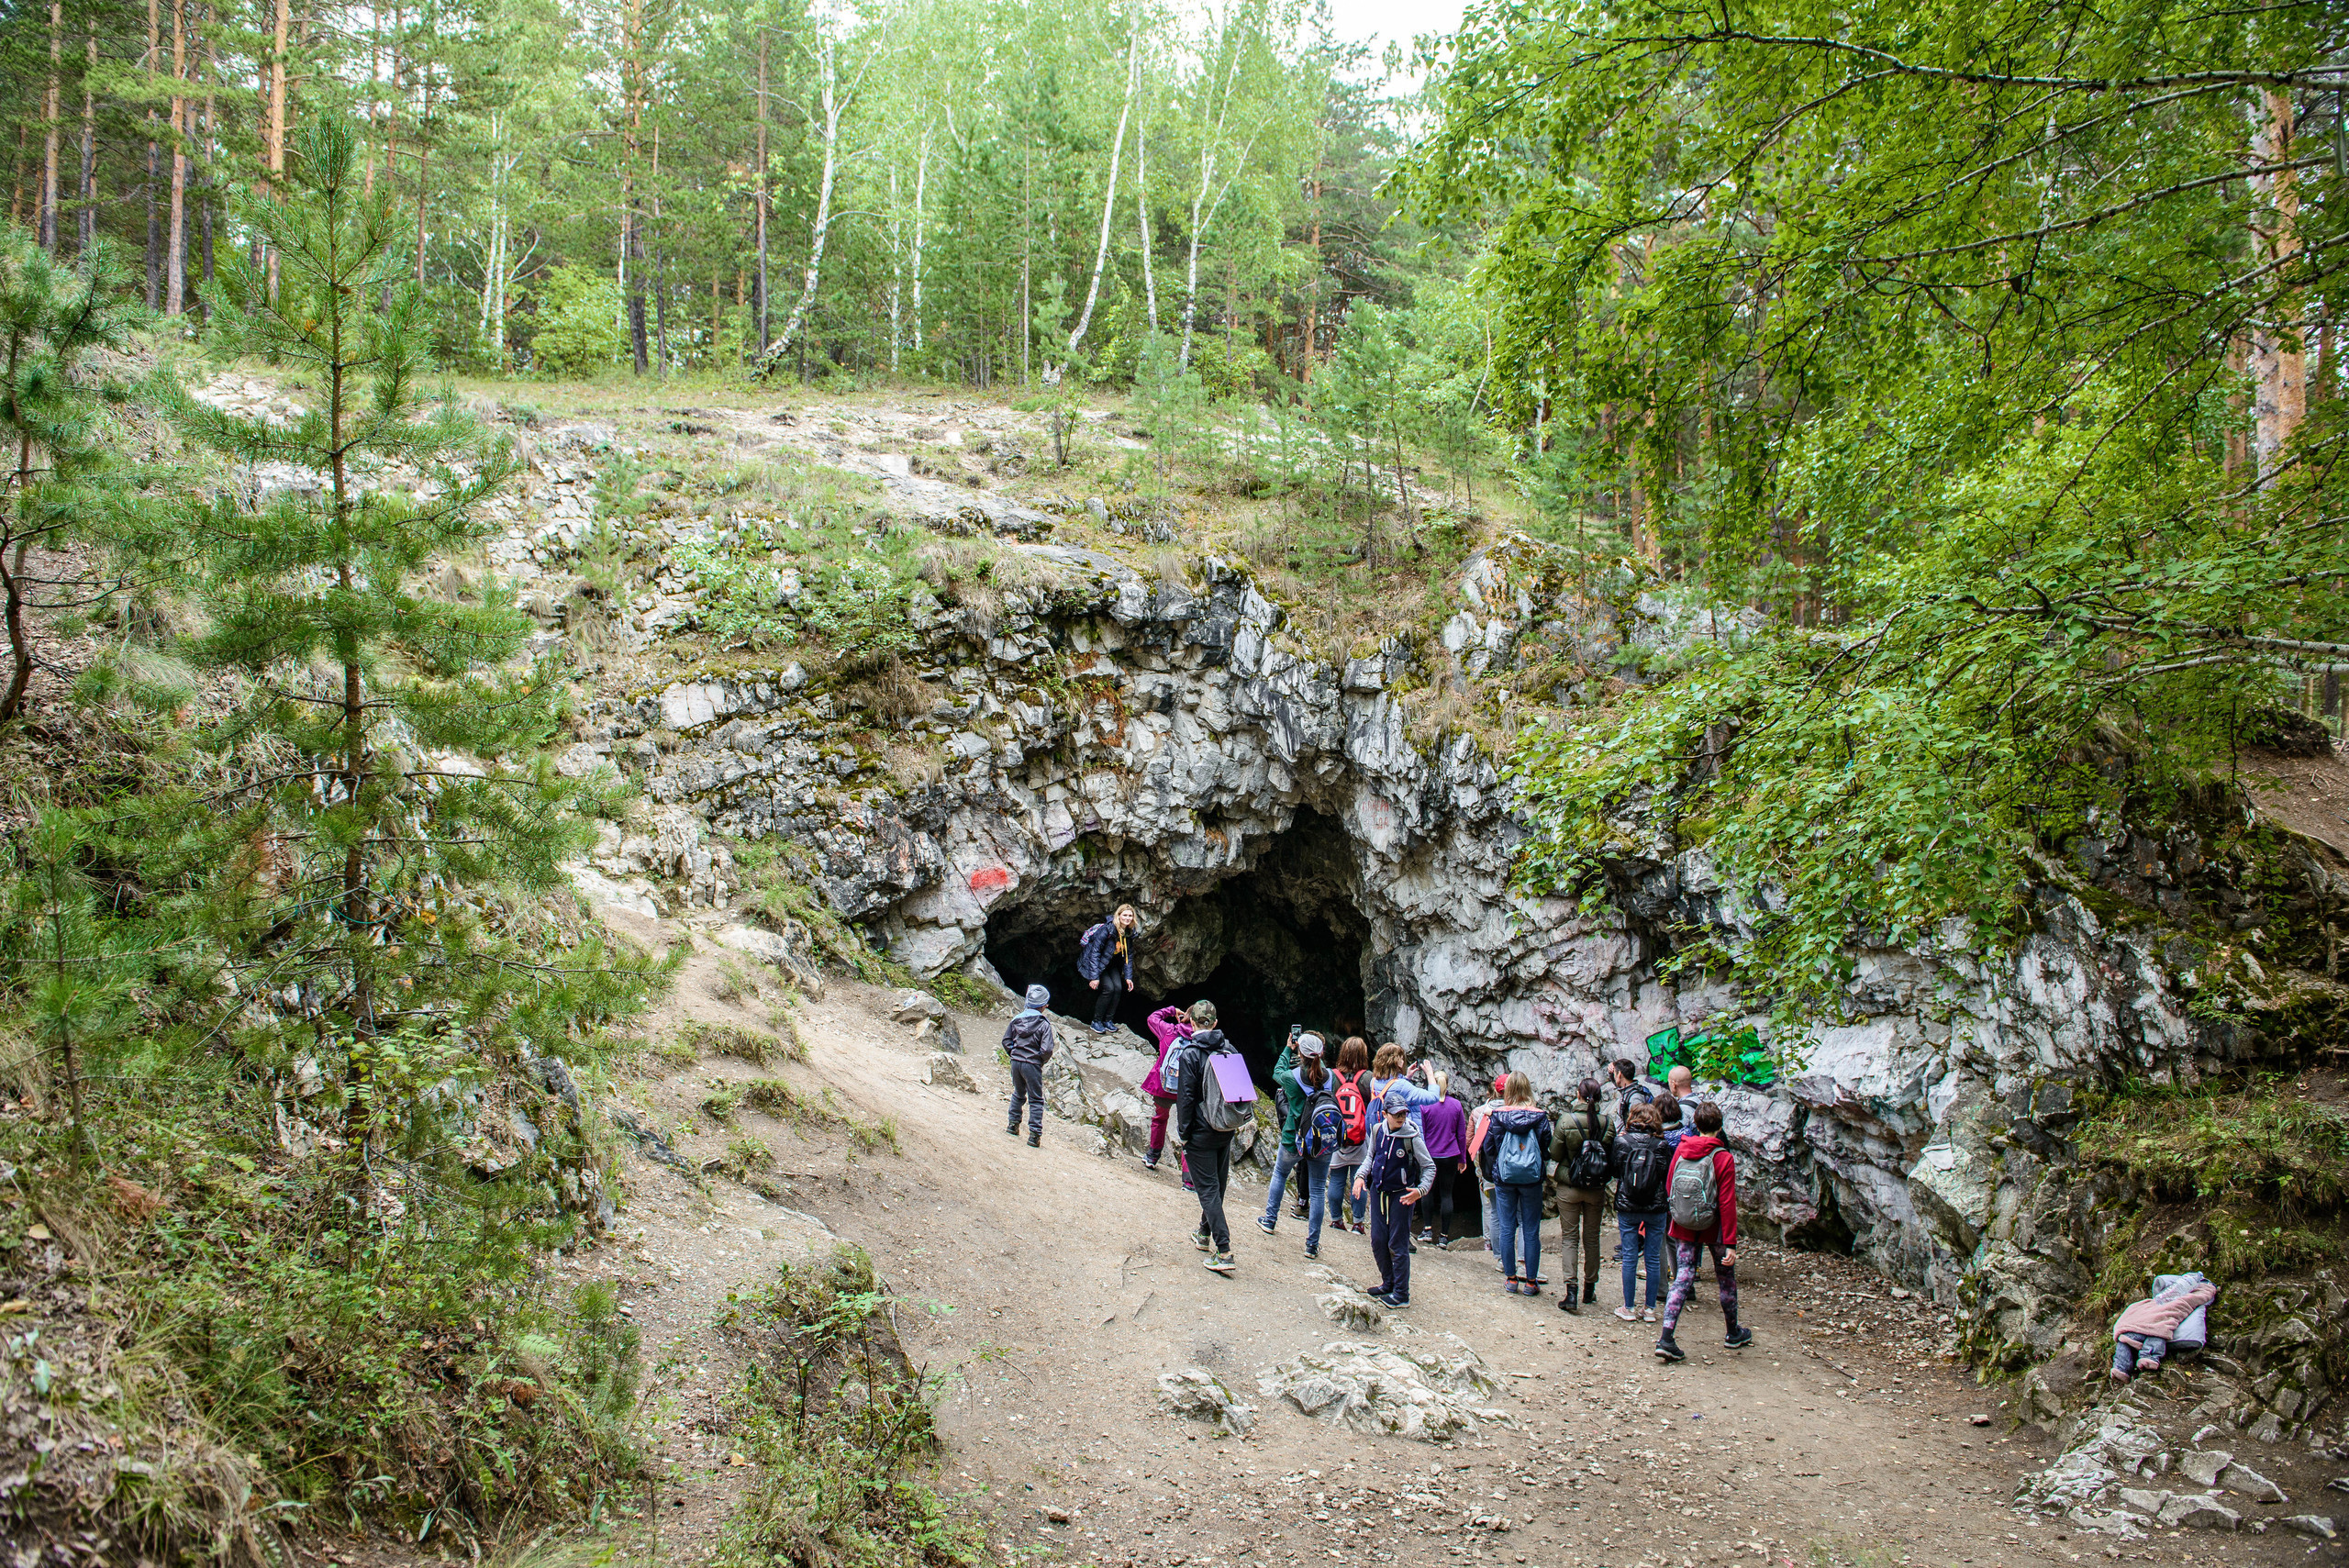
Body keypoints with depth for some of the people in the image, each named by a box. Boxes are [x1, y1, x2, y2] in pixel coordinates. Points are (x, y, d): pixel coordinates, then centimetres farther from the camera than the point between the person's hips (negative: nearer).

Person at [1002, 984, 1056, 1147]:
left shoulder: (1016, 1019, 1)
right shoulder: (1044, 1024, -12)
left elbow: (1006, 1041, 5)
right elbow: (1046, 1049, -17)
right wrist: (1042, 1060, 2)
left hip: (1016, 1062, 4)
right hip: (1032, 1065, -4)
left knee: (1018, 1094, 26)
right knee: (1036, 1100, 5)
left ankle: (1013, 1124, 30)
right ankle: (1034, 1134, 1)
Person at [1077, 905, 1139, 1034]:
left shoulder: (1129, 933, -5)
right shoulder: (1106, 929, -28)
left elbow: (1128, 955, 6)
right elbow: (1095, 952, -27)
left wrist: (1128, 977, 0)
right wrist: (1094, 977, -29)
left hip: (1110, 964, 7)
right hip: (1093, 963, -7)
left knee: (1118, 988, -12)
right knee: (1109, 988, -21)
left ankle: (1108, 1020, 2)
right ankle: (1096, 1022, -7)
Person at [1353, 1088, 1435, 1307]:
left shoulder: (1412, 1137, -16)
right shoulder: (1377, 1131, -2)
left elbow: (1429, 1167, -9)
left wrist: (1421, 1190, -23)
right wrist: (1361, 1175, 0)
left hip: (1401, 1196, -5)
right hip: (1378, 1192, 5)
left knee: (1398, 1245, -2)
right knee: (1378, 1242, 10)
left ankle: (1401, 1294, 8)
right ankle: (1388, 1284, 29)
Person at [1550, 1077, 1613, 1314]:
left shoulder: (1566, 1120, -15)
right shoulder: (1607, 1122, -9)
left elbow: (1554, 1154, -8)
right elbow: (1612, 1158, 0)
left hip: (1569, 1187, -2)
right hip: (1596, 1188, 2)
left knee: (1569, 1238, 3)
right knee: (1592, 1238, 15)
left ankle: (1570, 1291, -9)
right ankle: (1590, 1289, 23)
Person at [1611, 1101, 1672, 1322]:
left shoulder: (1622, 1142, -6)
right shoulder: (1661, 1145, -6)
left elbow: (1613, 1171, 2)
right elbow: (1668, 1177, -3)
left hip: (1627, 1208, 0)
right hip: (1656, 1208, 0)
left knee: (1629, 1258, 7)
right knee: (1653, 1259, 8)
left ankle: (1629, 1308, 11)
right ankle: (1651, 1309, 12)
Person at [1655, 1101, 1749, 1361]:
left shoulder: (1681, 1150, -3)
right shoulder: (1723, 1158, -16)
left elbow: (1669, 1187, 7)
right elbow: (1727, 1204, -16)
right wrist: (1731, 1243, -13)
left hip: (1684, 1228, 3)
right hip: (1713, 1229, -3)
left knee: (1683, 1278, 4)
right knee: (1727, 1276, 17)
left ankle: (1666, 1338, -10)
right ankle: (1733, 1334, 34)